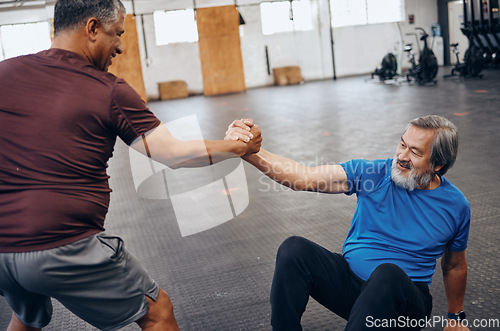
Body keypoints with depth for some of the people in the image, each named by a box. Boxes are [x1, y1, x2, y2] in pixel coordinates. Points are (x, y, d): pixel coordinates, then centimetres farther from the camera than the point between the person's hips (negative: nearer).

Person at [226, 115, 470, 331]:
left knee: (387, 272, -39)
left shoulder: (456, 206, -2)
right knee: (293, 249, -26)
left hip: (404, 300, -1)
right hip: (350, 279, 2)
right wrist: (248, 151, -29)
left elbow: (454, 266, 14)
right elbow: (303, 177, -16)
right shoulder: (372, 173, -5)